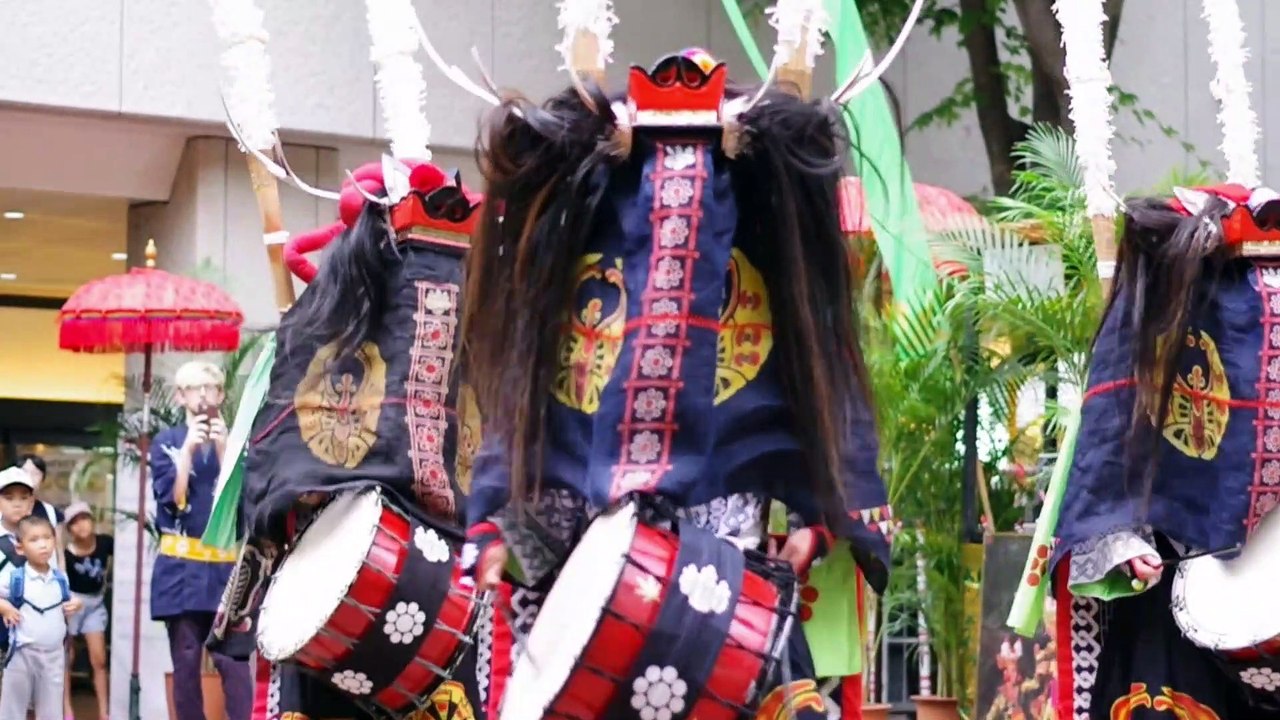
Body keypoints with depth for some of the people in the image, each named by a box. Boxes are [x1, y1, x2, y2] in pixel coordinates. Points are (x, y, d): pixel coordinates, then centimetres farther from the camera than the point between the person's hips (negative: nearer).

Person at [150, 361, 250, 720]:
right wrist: (189, 448, -9)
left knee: (234, 660, -10)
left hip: (228, 568, 0)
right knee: (186, 661, 0)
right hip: (182, 568, 0)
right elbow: (172, 499, -3)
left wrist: (223, 449, -9)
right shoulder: (165, 442, 9)